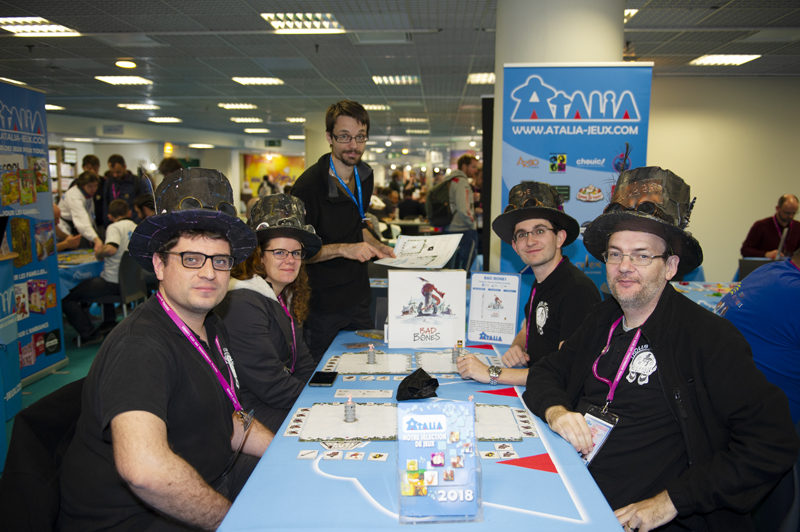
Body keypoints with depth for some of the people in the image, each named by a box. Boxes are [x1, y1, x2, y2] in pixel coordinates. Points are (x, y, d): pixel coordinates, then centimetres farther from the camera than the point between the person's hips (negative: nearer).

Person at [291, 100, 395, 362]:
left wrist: (376, 246, 5)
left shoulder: (364, 176, 6)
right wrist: (342, 249, -26)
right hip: (322, 305, -6)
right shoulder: (309, 184, -19)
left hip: (358, 298, 7)